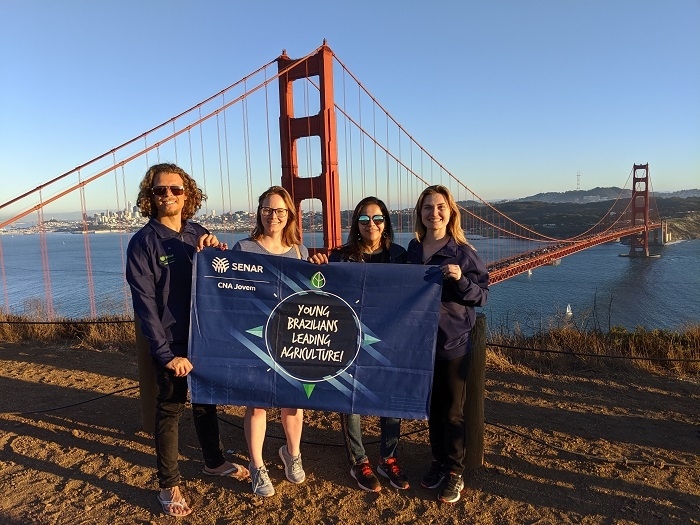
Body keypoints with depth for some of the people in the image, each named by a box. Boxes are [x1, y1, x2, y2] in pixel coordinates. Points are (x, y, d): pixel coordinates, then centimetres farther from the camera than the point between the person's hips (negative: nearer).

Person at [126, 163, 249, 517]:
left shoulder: (200, 234, 3)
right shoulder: (143, 242, -10)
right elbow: (145, 303, -13)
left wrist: (218, 253, -13)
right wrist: (166, 353, -17)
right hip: (172, 344, -4)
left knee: (206, 401, 19)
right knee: (170, 410, 8)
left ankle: (214, 462, 39)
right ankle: (169, 486, 25)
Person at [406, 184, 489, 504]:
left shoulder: (463, 252, -11)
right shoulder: (413, 249, 3)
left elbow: (483, 296, -10)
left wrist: (460, 279, -27)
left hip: (454, 344, -4)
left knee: (453, 412, 9)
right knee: (432, 408, 18)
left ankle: (455, 473, 26)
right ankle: (438, 462, 36)